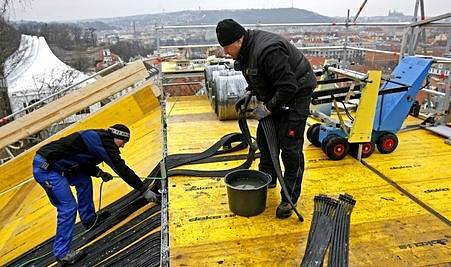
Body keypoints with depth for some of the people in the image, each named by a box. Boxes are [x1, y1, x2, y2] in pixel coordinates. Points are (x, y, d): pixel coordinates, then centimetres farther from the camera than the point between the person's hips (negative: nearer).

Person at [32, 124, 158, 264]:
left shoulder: (97, 137, 12)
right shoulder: (105, 142, -16)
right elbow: (122, 169, -17)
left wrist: (99, 172, 5)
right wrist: (144, 190, -12)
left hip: (53, 164, 10)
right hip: (46, 168, -10)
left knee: (84, 180, 18)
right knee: (68, 207, -9)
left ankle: (88, 218, 30)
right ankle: (62, 252, 3)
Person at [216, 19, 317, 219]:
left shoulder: (267, 50, -31)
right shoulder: (245, 49, 0)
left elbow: (288, 86, -31)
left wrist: (268, 108, -23)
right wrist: (249, 93, 1)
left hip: (296, 93, -10)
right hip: (275, 94, 10)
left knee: (290, 145, -10)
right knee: (264, 137, 15)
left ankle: (290, 198, 2)